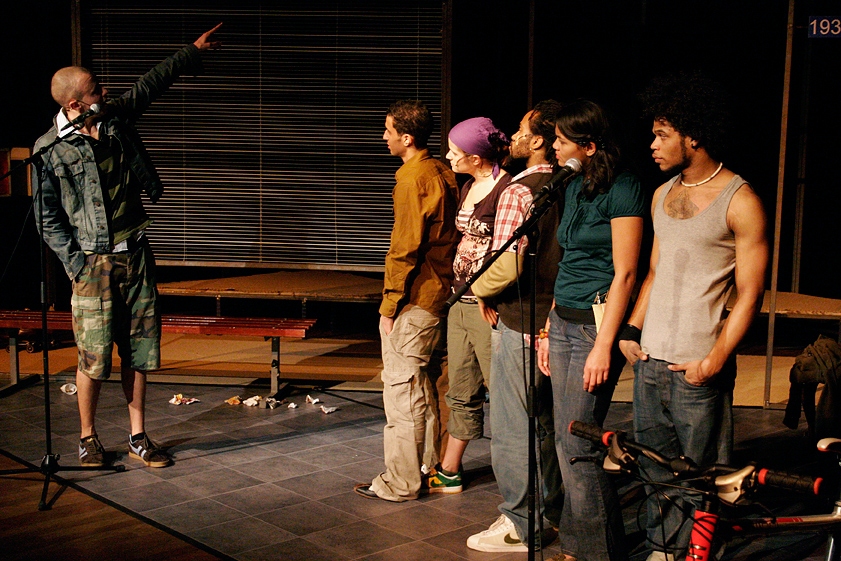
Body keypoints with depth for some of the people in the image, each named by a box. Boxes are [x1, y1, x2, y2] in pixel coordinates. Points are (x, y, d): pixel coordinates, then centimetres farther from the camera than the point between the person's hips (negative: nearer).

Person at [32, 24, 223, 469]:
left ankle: (138, 436, 18)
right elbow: (48, 217, -4)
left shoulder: (116, 117, 4)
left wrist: (193, 51, 26)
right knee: (94, 357, -1)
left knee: (138, 349, 8)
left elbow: (151, 83, 20)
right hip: (93, 261, -5)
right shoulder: (50, 150, -9)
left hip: (135, 253, 5)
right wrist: (76, 264, -11)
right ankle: (88, 437, 19)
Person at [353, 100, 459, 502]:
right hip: (438, 294, 10)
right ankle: (425, 467, 28)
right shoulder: (443, 174, 12)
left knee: (401, 387, -3)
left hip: (413, 301, -10)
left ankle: (400, 483, 4)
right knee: (421, 385, 18)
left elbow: (405, 247, -19)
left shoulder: (412, 178, -16)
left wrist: (390, 304, -14)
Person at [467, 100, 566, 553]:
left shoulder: (518, 191, -18)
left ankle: (519, 525, 11)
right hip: (557, 319, 8)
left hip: (519, 321, -8)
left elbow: (507, 263, -24)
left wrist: (482, 290, -6)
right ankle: (551, 511, 30)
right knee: (547, 421, 19)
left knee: (512, 426, 3)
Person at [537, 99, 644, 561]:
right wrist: (550, 331, 16)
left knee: (577, 445, -7)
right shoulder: (574, 188, 13)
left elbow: (625, 273, -15)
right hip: (564, 321, 9)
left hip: (598, 322, -9)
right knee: (566, 441, 12)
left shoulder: (621, 190, -13)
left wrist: (603, 345, -18)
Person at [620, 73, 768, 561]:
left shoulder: (740, 201, -8)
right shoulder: (663, 195, 13)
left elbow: (750, 293, -9)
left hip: (697, 367, -6)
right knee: (656, 465, 14)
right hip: (650, 360, 7)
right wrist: (632, 331, 8)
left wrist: (714, 361, -15)